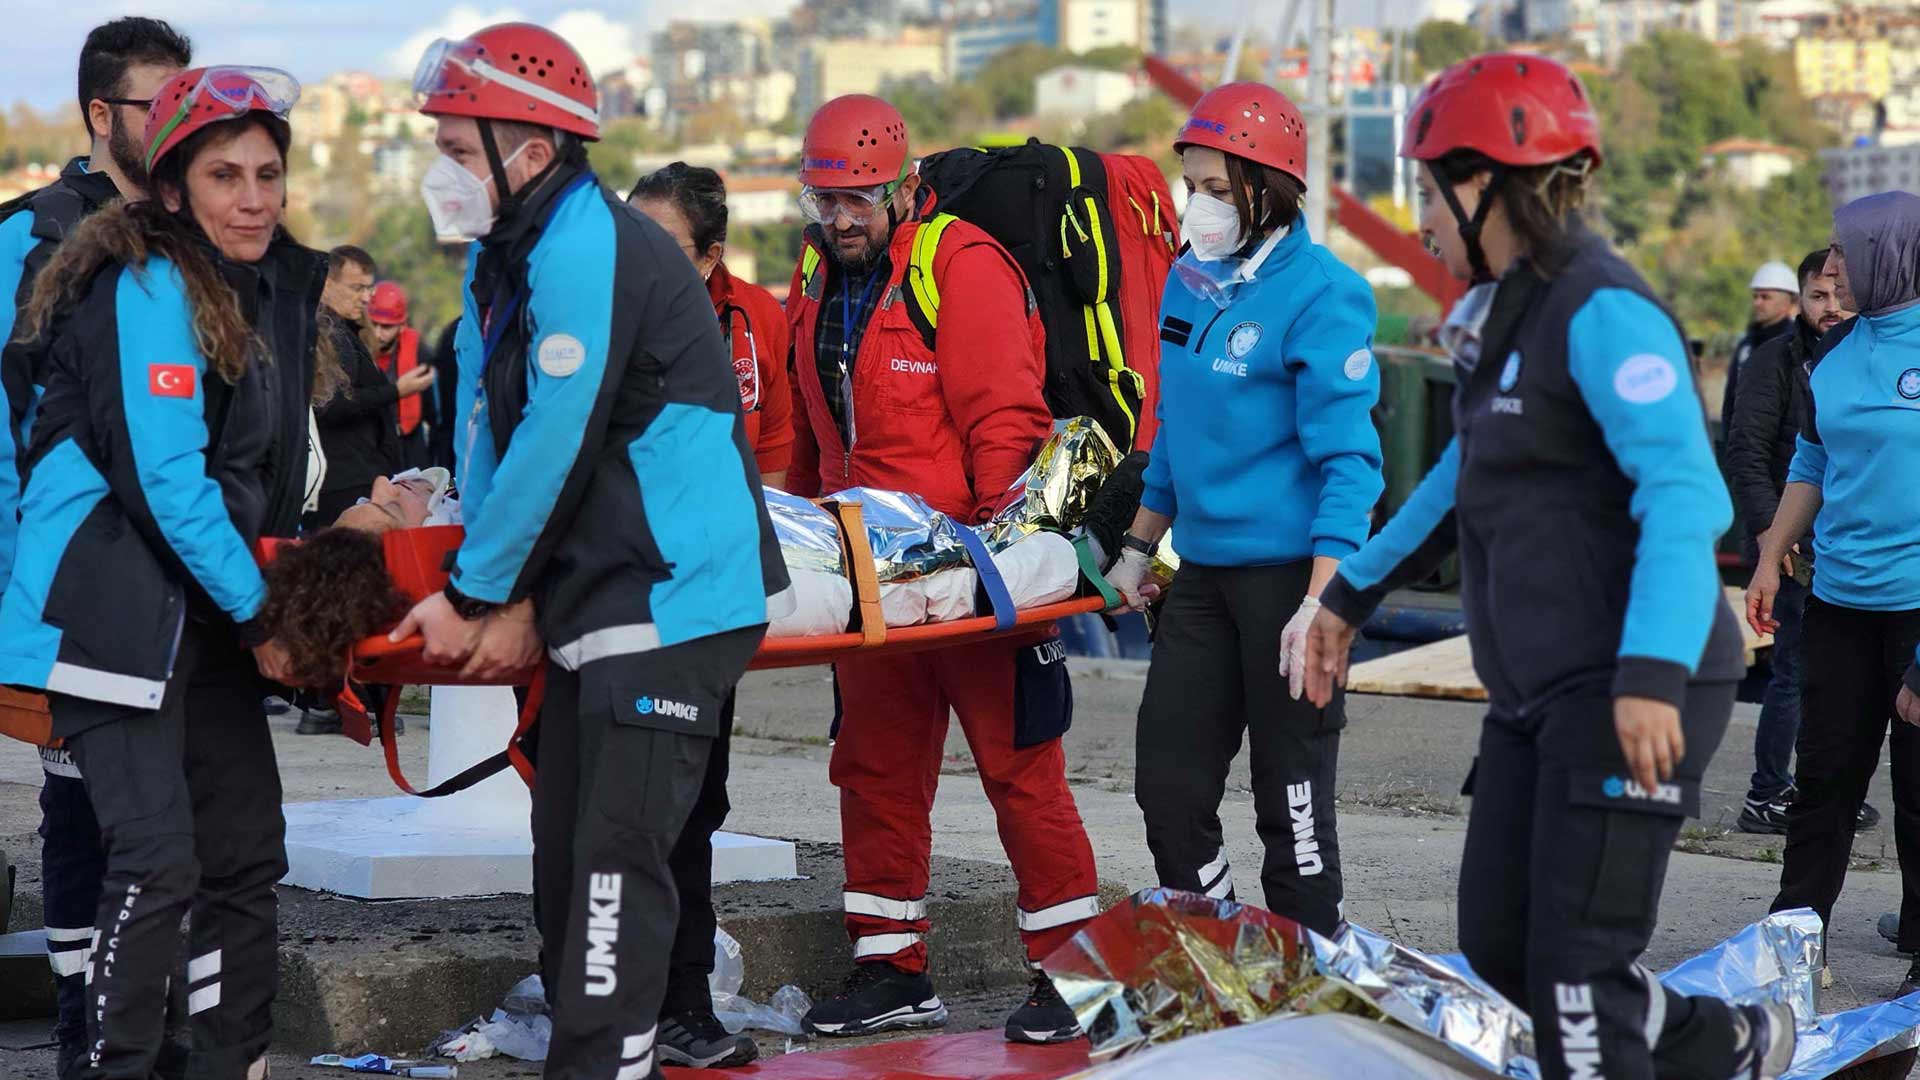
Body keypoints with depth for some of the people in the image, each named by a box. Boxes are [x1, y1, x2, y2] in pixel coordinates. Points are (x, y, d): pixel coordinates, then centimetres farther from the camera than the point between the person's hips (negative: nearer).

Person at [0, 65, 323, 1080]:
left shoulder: (277, 288, 11)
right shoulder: (149, 287, -15)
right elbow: (165, 477, -20)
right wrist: (258, 615, -15)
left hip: (206, 606, 9)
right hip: (110, 605, -9)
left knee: (247, 850, 9)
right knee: (159, 860, -15)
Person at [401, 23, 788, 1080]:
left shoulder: (586, 247, -19)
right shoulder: (503, 259, 11)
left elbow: (553, 443, -19)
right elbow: (489, 437, 10)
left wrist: (476, 595, -9)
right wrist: (510, 599, -1)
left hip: (673, 598, -10)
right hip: (594, 597, 10)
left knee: (617, 850, -13)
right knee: (569, 844, 13)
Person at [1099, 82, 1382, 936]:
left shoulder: (1320, 295, -13)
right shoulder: (1190, 282, 10)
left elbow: (1347, 460, -16)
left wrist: (1320, 603, -23)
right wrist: (1138, 548, 24)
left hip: (1289, 571, -7)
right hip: (1204, 570, 7)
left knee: (1292, 801, 0)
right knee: (1167, 786, 7)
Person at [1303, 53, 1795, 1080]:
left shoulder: (1602, 312, -16)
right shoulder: (1503, 315, 15)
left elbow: (1686, 497, -26)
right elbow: (1466, 482, 29)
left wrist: (1652, 674, -36)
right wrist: (1351, 593, 33)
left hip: (1636, 695, -10)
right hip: (1536, 694, 10)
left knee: (1576, 971, -7)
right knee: (1498, 945, 12)